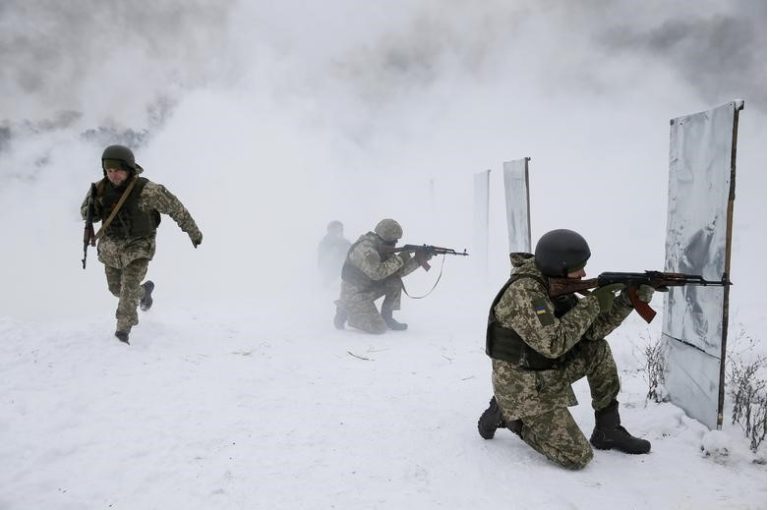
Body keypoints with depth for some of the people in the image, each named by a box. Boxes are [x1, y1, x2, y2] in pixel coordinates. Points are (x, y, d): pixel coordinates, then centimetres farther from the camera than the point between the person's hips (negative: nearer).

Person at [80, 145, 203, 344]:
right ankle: (144, 291, 49)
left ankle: (123, 330, 0)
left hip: (138, 247, -5)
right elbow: (85, 213, 5)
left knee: (129, 287, -16)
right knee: (116, 288, 19)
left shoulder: (147, 190, -25)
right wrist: (94, 209, -22)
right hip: (111, 247, 5)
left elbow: (175, 207, -13)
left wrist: (193, 231, -3)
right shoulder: (100, 188, -11)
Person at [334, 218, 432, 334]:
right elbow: (376, 273, -34)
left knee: (395, 282, -8)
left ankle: (386, 317, 5)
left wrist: (417, 260, -13)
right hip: (354, 294, -9)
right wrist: (399, 259, -27)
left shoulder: (384, 248, 2)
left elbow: (398, 271, -1)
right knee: (379, 329, -14)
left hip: (370, 288, 9)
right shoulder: (365, 249, -26)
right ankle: (346, 313, 5)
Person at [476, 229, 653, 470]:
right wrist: (592, 304, -24)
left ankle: (608, 431, 15)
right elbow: (553, 343, -32)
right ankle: (505, 415, 5)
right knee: (578, 457, -8)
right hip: (524, 387, -9)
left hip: (548, 373, 9)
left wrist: (628, 300, -7)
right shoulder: (523, 291, -26)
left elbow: (592, 329, 5)